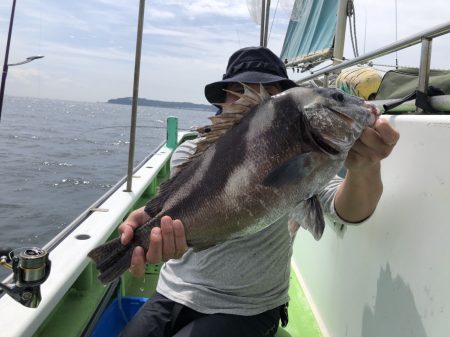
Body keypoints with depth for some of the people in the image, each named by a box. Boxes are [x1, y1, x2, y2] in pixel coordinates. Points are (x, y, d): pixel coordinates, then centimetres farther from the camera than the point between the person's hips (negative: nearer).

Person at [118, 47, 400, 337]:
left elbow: (348, 211, -25)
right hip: (174, 294, 3)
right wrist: (155, 222, -46)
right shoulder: (192, 153, -5)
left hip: (247, 310, -2)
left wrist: (365, 169, -49)